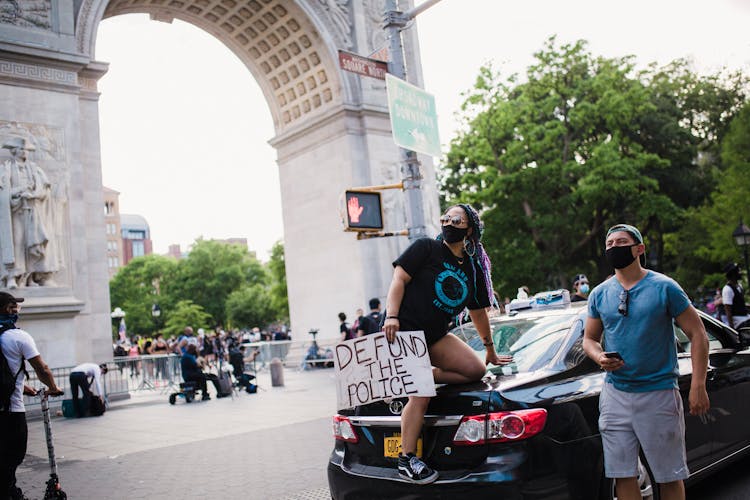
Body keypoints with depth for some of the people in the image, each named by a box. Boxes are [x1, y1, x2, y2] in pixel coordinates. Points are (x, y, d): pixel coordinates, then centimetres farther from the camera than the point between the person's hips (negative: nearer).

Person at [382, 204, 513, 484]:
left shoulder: (473, 268, 14)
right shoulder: (425, 248, 0)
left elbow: (478, 313, 22)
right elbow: (399, 278, -7)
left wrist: (491, 351, 27)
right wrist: (392, 315, -21)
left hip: (436, 336, 6)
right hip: (404, 330, -6)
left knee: (476, 370, -11)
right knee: (421, 395, -17)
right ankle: (407, 461, -8)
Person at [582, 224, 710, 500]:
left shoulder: (664, 287, -5)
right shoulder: (599, 294, 7)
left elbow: (698, 335, -3)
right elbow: (589, 339, 14)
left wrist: (698, 386, -11)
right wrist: (600, 357, -9)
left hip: (659, 393, -3)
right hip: (615, 394, 3)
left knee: (670, 477, 7)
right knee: (623, 476, 8)